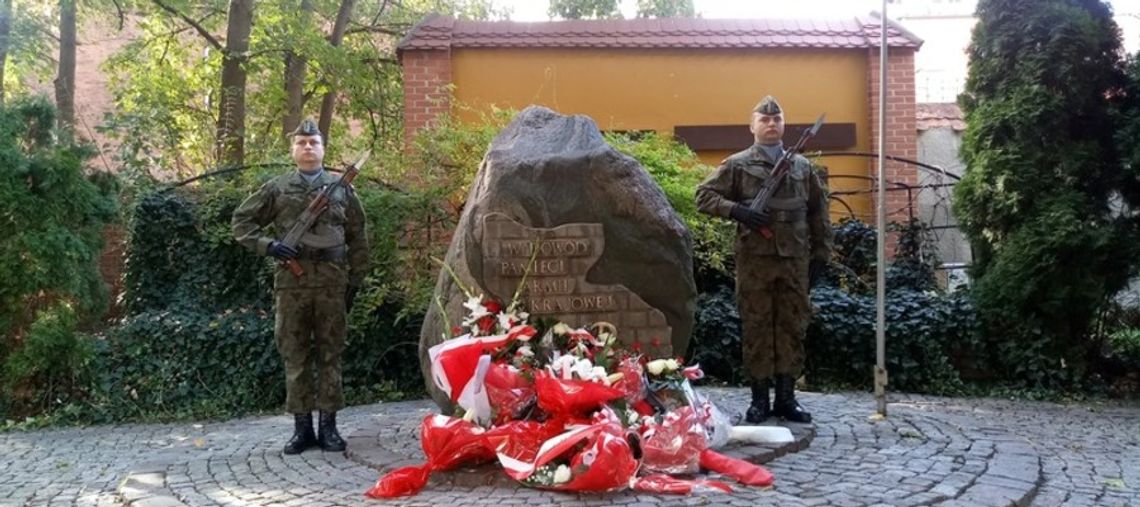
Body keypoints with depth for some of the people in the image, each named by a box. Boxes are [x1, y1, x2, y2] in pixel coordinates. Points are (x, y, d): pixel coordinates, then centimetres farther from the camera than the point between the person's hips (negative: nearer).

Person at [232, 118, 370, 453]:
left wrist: (355, 281, 6)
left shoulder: (341, 187, 9)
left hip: (332, 280, 0)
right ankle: (302, 427, 12)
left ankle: (328, 425, 10)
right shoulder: (277, 188, 8)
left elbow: (358, 238, 11)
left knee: (330, 353, 3)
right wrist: (267, 244, -7)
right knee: (294, 354, 4)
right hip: (291, 280, 0)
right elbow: (241, 221, 10)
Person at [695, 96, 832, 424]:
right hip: (754, 259, -3)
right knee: (756, 329, 1)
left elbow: (819, 213, 17)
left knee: (792, 328, 6)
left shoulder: (802, 167, 13)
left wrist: (821, 254, 11)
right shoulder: (737, 165, 3)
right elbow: (704, 196, -1)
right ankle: (760, 400, 10)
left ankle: (786, 398, 15)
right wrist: (737, 210, -15)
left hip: (795, 259, 3)